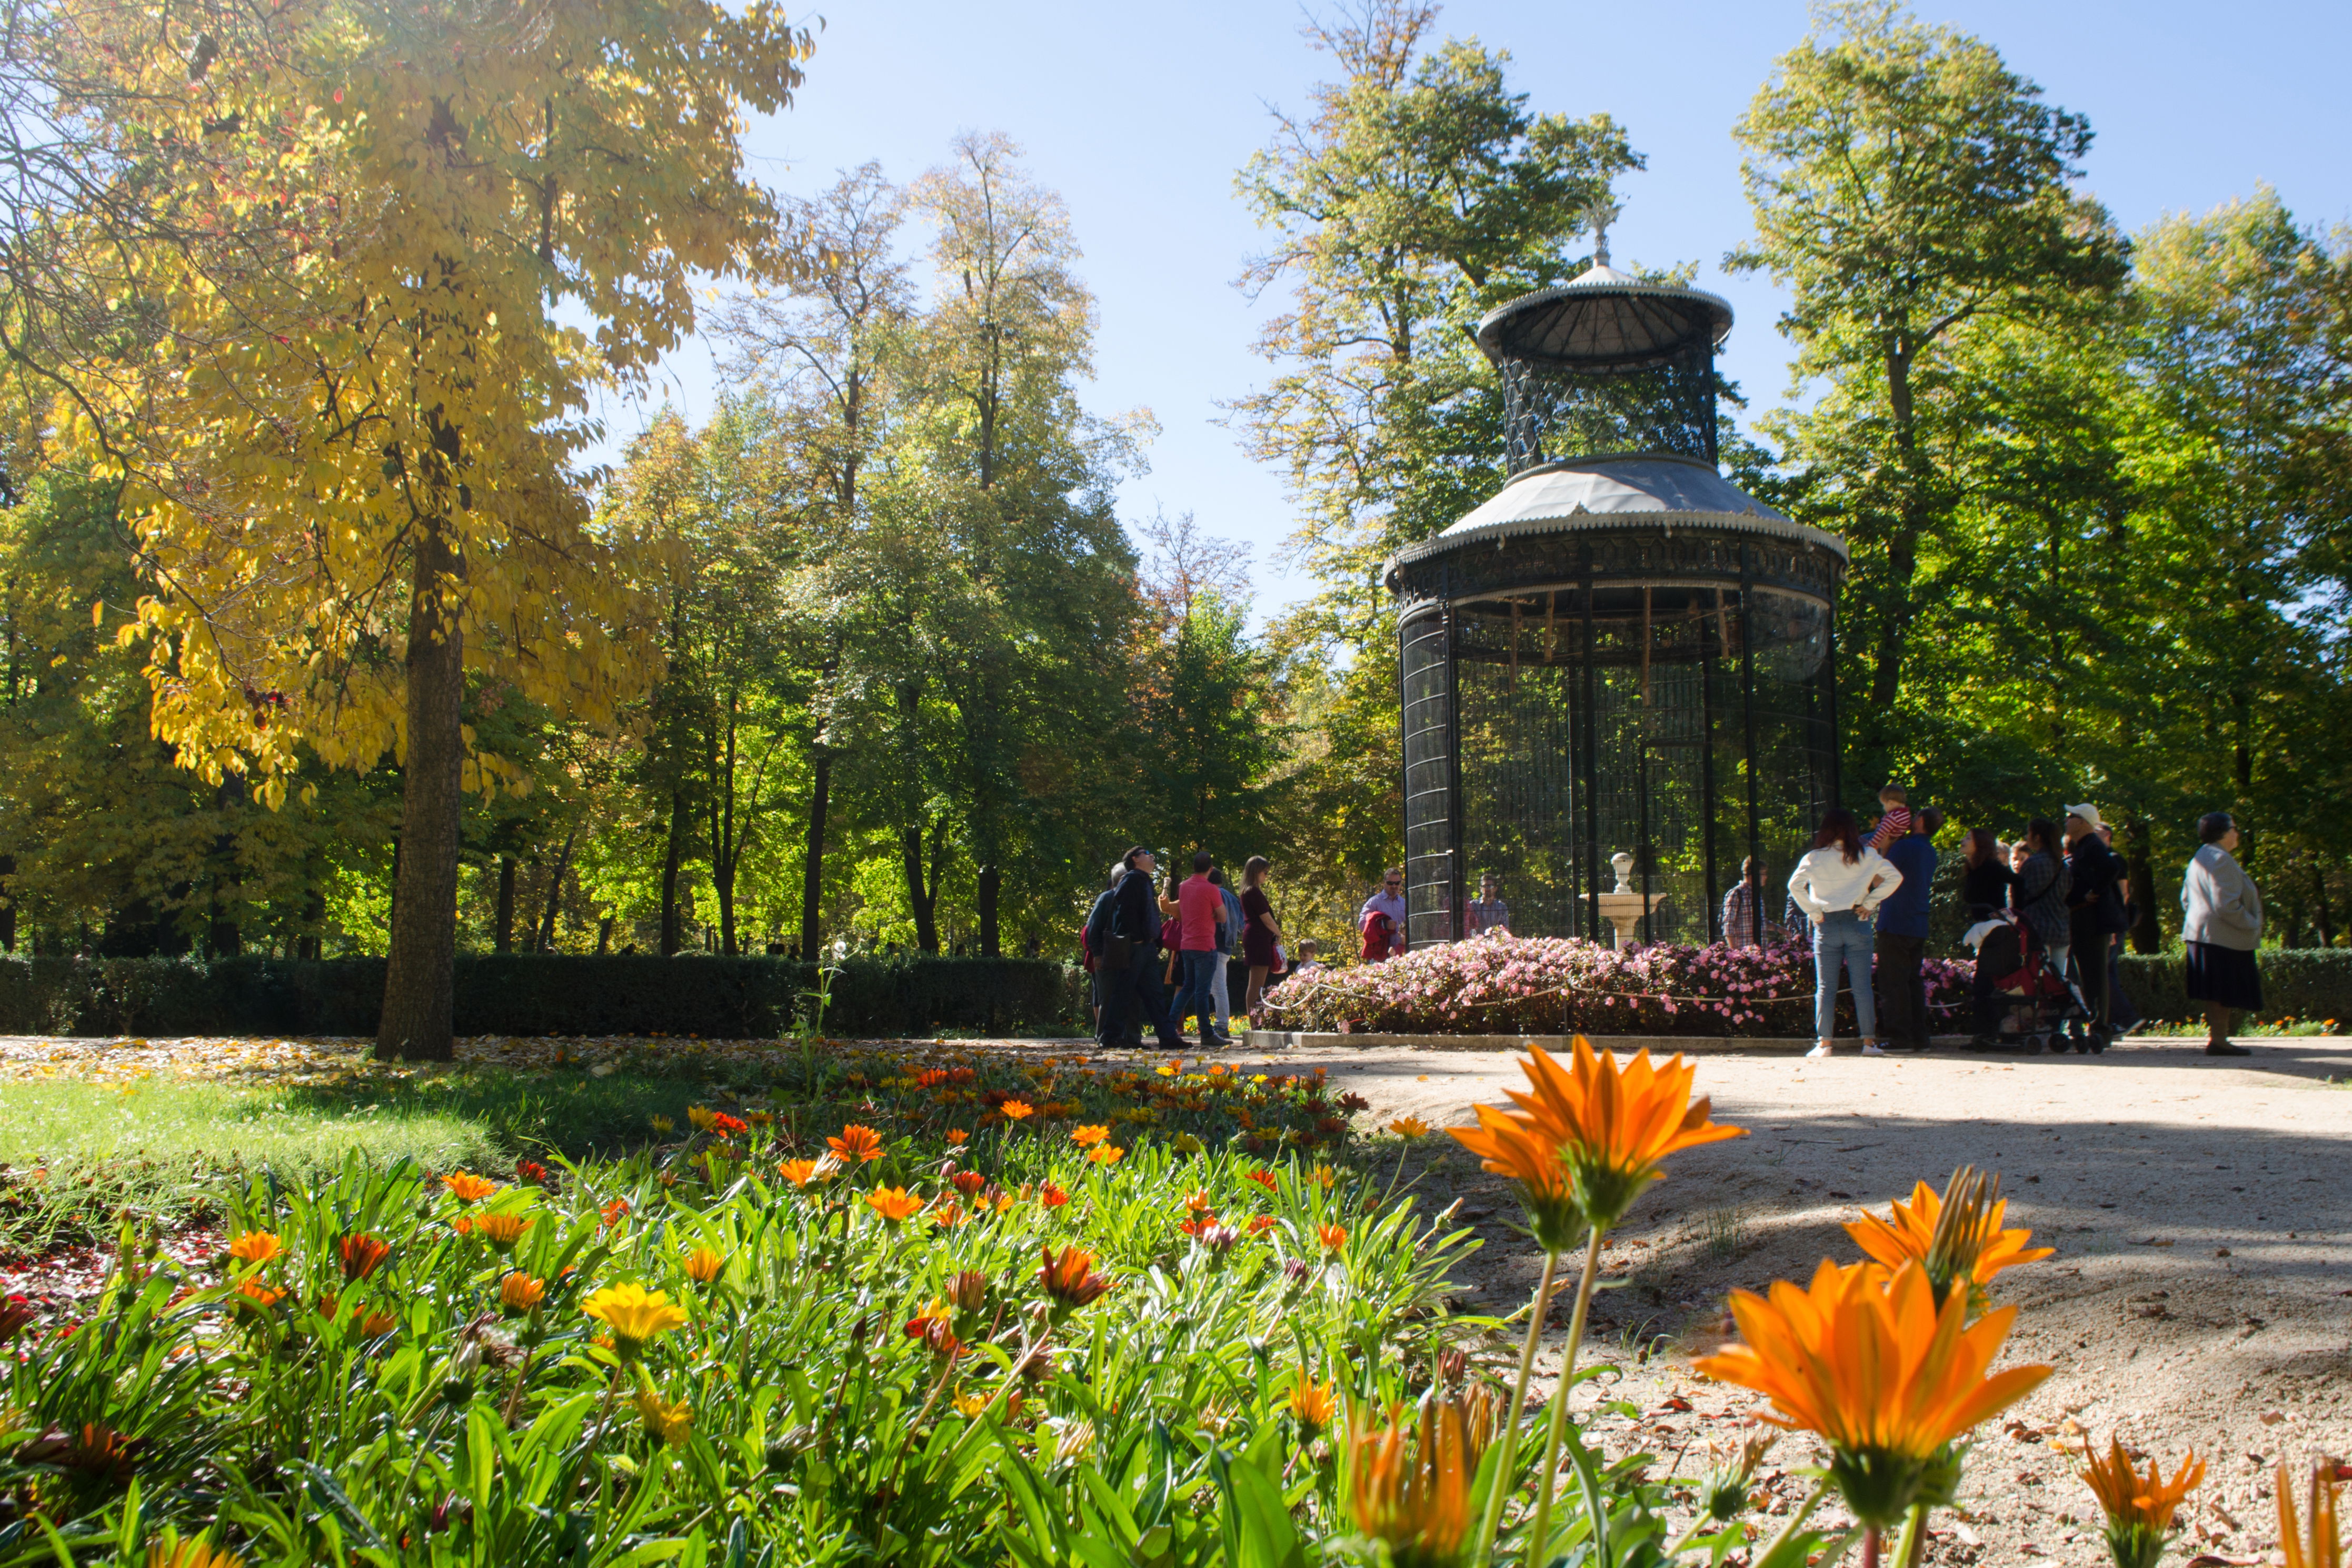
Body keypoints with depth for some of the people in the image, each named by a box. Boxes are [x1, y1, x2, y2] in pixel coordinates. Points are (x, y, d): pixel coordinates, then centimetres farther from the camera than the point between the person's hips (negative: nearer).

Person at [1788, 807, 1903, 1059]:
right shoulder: (1866, 856, 2)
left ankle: (1824, 1043, 1)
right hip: (1857, 924, 1)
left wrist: (1813, 912, -5)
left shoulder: (1814, 858, -3)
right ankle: (1869, 1042, 5)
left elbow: (1795, 885, -13)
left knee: (1825, 988, 3)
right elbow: (1895, 877, -2)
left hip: (1826, 925, -1)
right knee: (1862, 986, 4)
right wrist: (1870, 904, -1)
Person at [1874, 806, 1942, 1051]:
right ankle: (1919, 1037, 11)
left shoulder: (1905, 847, -12)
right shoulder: (1930, 852, 13)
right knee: (1915, 981, 11)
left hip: (1895, 925, -8)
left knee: (1894, 983, -4)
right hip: (1919, 927, 8)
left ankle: (1900, 1037, -5)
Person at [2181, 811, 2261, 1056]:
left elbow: (2186, 899, 21)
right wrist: (2252, 924, -11)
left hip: (2200, 932, 10)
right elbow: (2227, 905, -23)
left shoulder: (2197, 859, 16)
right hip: (2224, 936, -10)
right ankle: (2218, 1040, -6)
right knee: (2224, 993, -7)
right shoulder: (2221, 860, -16)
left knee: (2216, 994, 12)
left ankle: (2216, 1036, 15)